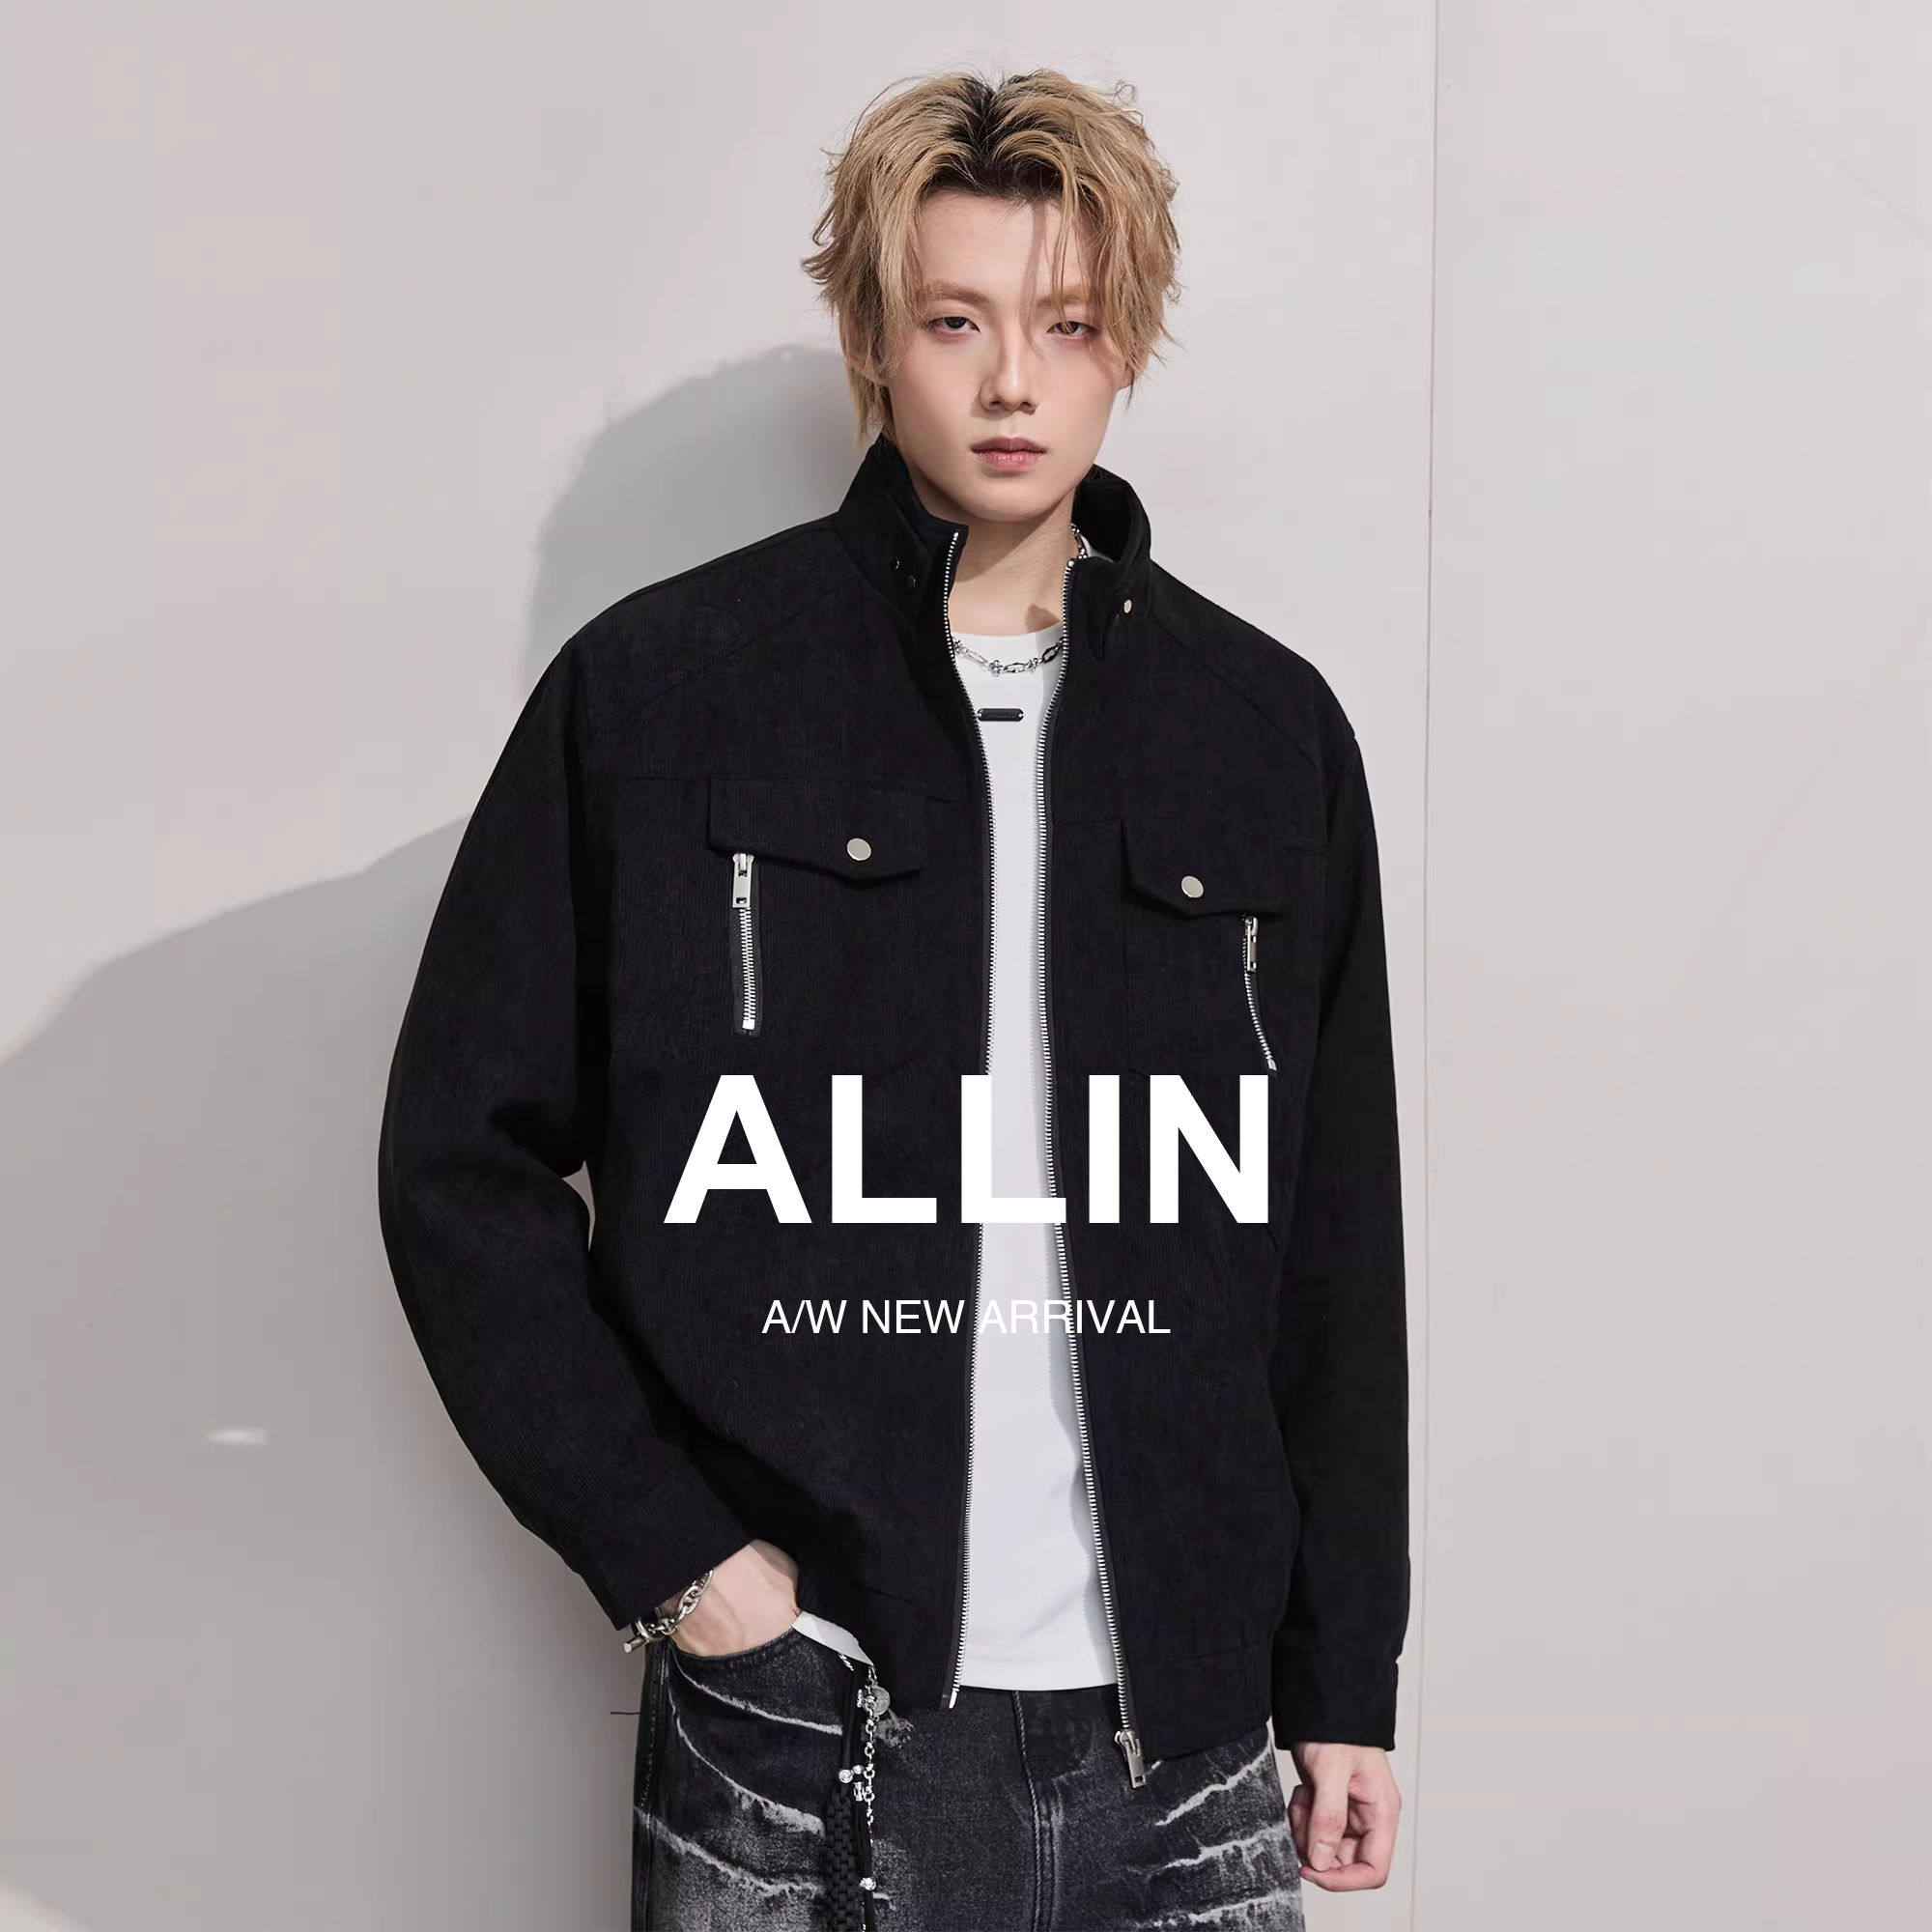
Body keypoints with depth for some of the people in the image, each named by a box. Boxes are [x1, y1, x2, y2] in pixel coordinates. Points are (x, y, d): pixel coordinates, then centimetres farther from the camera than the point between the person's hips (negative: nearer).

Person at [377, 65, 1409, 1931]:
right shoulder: (655, 690, -2)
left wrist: (1345, 1681, 8)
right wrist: (666, 1550, -8)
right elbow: (463, 1160, 0)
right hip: (790, 1729, -2)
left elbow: (1334, 1242, 9)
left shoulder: (1268, 728, 6)